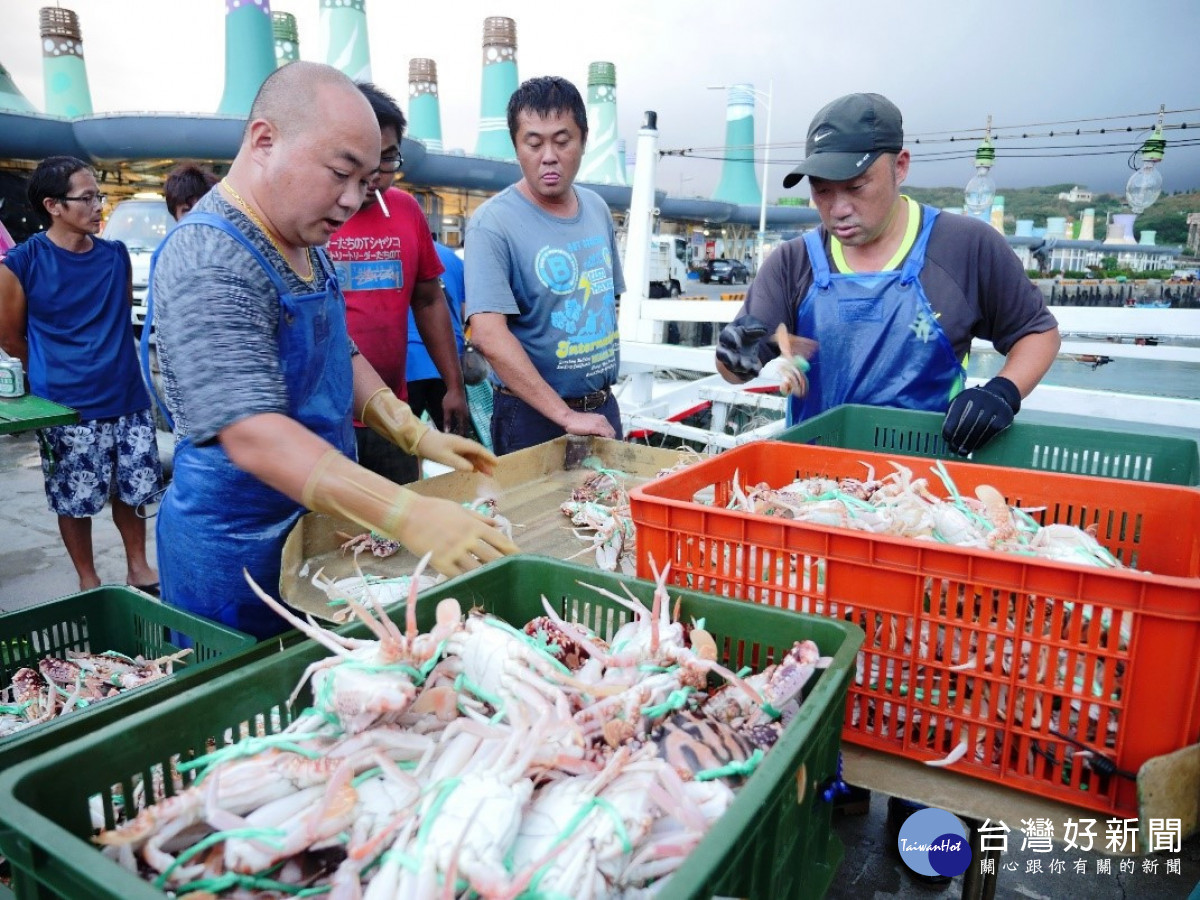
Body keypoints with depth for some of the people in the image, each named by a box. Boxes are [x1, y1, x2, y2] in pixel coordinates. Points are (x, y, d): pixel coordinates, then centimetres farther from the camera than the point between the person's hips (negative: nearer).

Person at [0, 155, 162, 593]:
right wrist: (55, 373, 11)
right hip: (67, 408, -3)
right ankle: (88, 581, 25)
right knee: (74, 501, 8)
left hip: (128, 398, 4)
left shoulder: (117, 255, 4)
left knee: (132, 491, 12)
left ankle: (139, 568, 29)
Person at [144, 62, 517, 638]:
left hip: (313, 527, 8)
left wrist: (418, 436, 3)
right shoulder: (208, 261, -24)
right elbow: (254, 438, -33)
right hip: (236, 553, -8)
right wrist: (407, 516, -39)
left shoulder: (306, 245, 5)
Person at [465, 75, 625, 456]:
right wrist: (565, 415, -26)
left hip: (603, 407, 6)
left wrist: (602, 393, 10)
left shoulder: (597, 209, 4)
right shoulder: (492, 224, -17)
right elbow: (488, 335, -25)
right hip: (533, 416, -6)